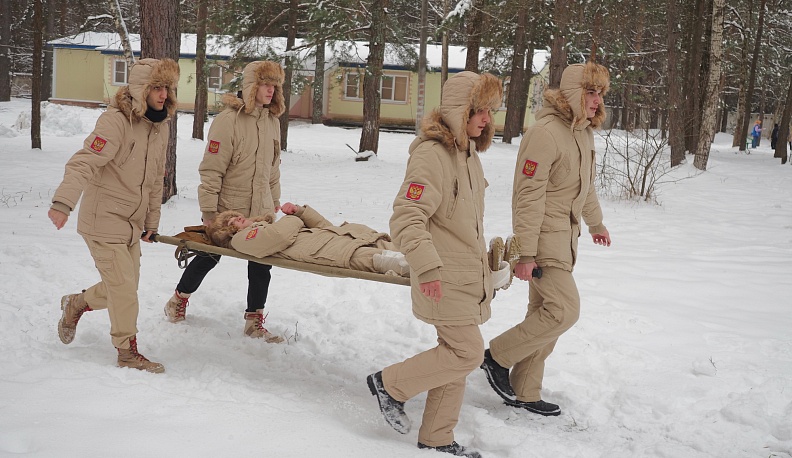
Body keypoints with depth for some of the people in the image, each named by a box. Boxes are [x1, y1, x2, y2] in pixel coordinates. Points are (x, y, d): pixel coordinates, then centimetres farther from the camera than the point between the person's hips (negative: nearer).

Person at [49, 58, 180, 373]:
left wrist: (151, 221, 17)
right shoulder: (116, 121, -20)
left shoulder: (161, 125, 6)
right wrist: (63, 201, -46)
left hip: (132, 223, 8)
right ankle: (128, 352, 12)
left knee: (124, 287, 15)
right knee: (123, 287, -5)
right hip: (104, 220, -8)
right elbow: (84, 163, -32)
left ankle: (76, 304, 42)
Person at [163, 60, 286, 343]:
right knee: (209, 258, 12)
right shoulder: (228, 120, -17)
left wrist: (275, 198, 18)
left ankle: (254, 322, 14)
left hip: (261, 210, 5)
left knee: (261, 264, 3)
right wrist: (208, 211, -18)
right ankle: (179, 300, 37)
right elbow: (211, 169, -17)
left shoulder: (272, 120, 4)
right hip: (227, 210, -5)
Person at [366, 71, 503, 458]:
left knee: (456, 355, 11)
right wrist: (427, 267, -32)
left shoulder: (467, 152, 12)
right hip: (444, 279, -9)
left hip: (467, 273, 9)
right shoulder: (432, 153, -19)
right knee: (467, 353, -8)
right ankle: (390, 383, 10)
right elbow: (406, 218, -26)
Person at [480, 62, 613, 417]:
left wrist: (595, 224, 38)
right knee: (564, 310, -14)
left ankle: (524, 393, 20)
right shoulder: (545, 133, -20)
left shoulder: (583, 132, 10)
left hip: (565, 238, 9)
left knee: (545, 315, 11)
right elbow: (528, 195, -23)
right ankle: (497, 356, 2)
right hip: (544, 238, -9)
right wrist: (525, 253, -25)